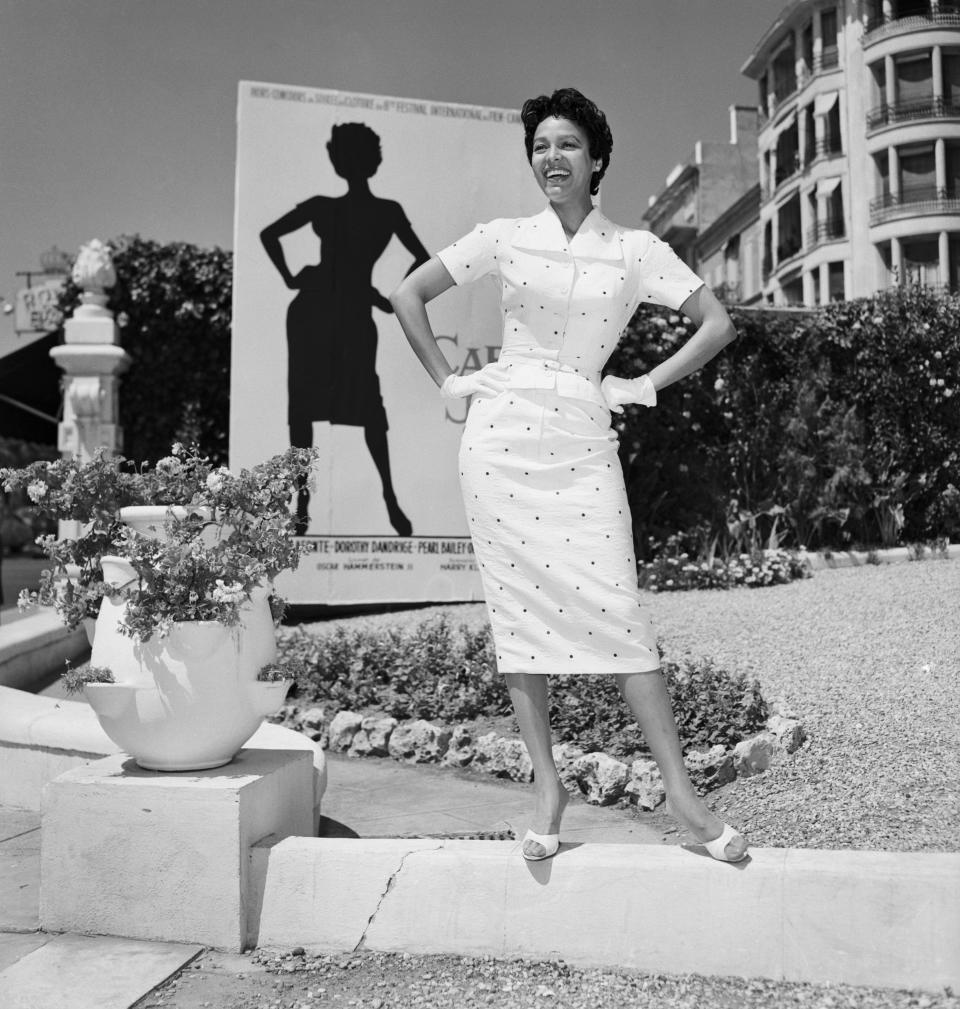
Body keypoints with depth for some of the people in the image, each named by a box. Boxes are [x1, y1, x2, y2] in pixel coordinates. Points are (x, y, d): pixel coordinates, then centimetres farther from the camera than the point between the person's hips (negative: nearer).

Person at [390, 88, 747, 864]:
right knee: (520, 609, 1)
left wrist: (647, 385, 2)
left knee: (615, 608, -8)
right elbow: (408, 294, 14)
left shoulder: (635, 249, 5)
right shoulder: (505, 239, 7)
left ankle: (680, 790, -2)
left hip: (582, 442, -1)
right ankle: (547, 787, 10)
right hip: (502, 434, 1)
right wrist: (447, 381, 7)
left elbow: (718, 324, 7)